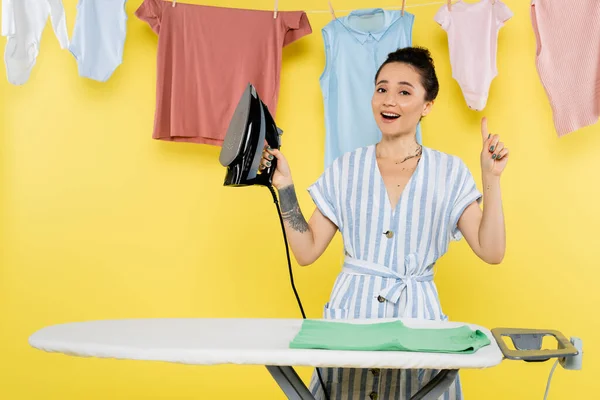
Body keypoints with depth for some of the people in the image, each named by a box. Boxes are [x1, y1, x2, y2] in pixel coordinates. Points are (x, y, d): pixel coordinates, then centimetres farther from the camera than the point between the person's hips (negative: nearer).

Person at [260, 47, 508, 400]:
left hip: (417, 315, 0)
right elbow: (307, 251, 2)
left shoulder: (449, 171, 2)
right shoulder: (347, 169, 4)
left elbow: (491, 251, -4)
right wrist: (285, 187, -5)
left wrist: (491, 180, -12)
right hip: (352, 310, 1)